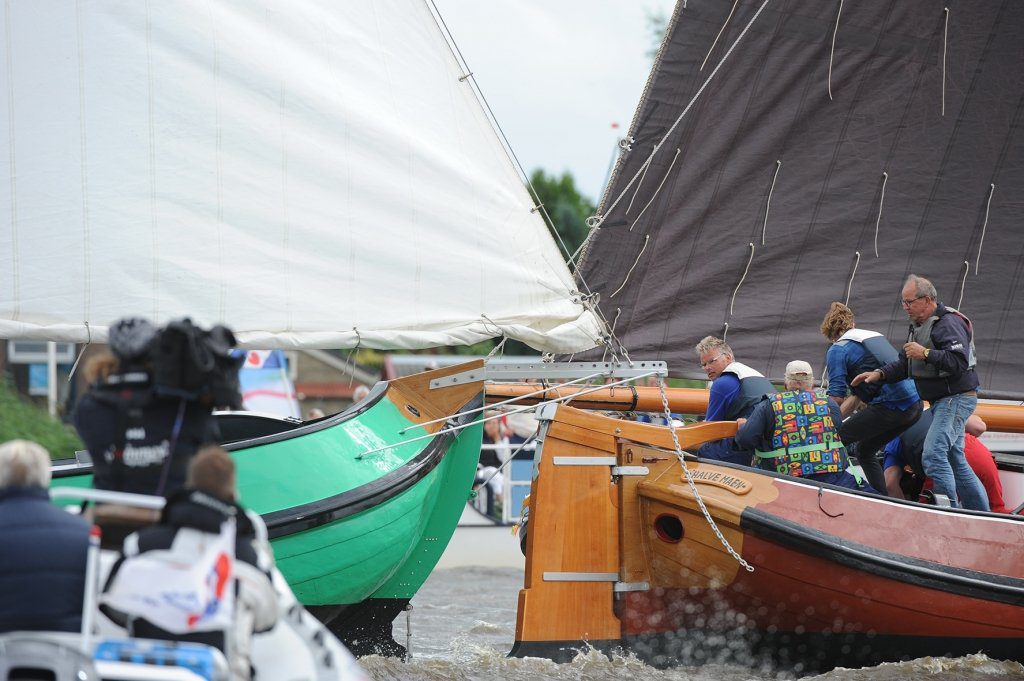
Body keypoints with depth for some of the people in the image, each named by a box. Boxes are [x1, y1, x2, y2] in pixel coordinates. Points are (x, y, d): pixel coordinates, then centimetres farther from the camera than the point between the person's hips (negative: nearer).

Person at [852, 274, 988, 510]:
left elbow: (959, 362, -28)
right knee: (956, 461, 13)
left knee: (933, 456, -20)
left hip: (956, 399, -11)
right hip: (942, 402, 11)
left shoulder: (948, 323, -17)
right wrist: (880, 374, 2)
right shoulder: (918, 325, 16)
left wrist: (926, 353, -24)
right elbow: (905, 365, 18)